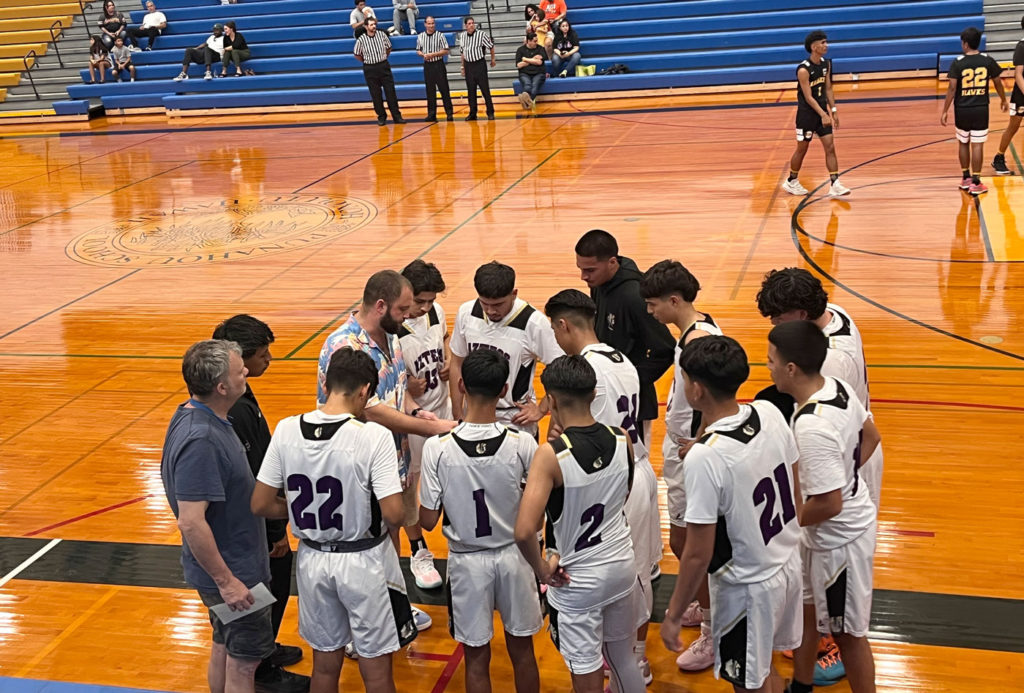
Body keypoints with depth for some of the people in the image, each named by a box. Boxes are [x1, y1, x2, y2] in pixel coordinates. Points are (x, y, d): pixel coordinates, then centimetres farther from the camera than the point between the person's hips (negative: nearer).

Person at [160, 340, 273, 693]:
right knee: (243, 662, 6)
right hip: (232, 571, -9)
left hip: (230, 563, 9)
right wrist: (225, 581, -24)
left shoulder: (196, 415, 0)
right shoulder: (200, 441, -30)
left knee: (224, 648, 22)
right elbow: (191, 522, -31)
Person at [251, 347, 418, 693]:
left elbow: (261, 505, -4)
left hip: (312, 559, 4)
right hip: (363, 561, -4)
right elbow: (393, 514, -22)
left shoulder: (287, 430, -8)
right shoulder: (374, 436, -21)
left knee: (325, 664, 21)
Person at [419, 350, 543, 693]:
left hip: (467, 562, -1)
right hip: (514, 556, 1)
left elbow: (428, 521, -12)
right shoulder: (522, 444, -17)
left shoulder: (437, 448, -19)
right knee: (522, 650, 19)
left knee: (477, 657, 15)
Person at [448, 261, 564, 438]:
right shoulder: (466, 313, -6)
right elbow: (457, 365, 5)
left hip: (516, 422, -4)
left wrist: (541, 410, -9)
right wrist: (457, 416, 7)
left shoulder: (533, 323, -20)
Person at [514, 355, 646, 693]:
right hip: (622, 565, 5)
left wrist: (541, 569, -13)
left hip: (576, 580, -5)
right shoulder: (622, 439, -9)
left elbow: (525, 531, -32)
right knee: (623, 658, 25)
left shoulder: (551, 455, -25)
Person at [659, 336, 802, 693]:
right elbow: (795, 492, 4)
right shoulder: (771, 413, -10)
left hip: (747, 587, -7)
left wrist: (673, 616, -11)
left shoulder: (705, 457, -30)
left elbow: (698, 555, -24)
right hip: (789, 566, 7)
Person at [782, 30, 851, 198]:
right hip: (806, 113, -6)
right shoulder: (803, 70, -20)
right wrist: (823, 115, -29)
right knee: (802, 149, 6)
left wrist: (833, 111, 7)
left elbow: (828, 88, 12)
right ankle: (791, 182, 25)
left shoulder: (826, 64, 3)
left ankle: (835, 185, -3)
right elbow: (808, 97, -22)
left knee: (830, 147, -2)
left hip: (822, 111, 6)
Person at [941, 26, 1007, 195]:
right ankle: (976, 183, 0)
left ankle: (966, 178, 25)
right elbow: (997, 83, 7)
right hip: (981, 109, 0)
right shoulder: (988, 60, -3)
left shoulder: (958, 63, -8)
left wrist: (945, 111, -4)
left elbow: (952, 88, -11)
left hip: (962, 110, 0)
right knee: (977, 145, 1)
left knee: (963, 143, 17)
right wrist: (1003, 99, 24)